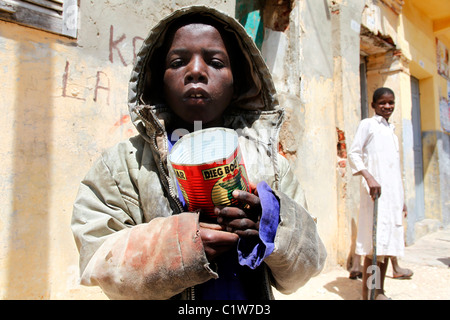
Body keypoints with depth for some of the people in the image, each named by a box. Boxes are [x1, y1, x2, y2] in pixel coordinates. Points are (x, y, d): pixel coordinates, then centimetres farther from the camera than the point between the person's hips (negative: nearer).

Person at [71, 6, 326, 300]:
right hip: (163, 294, -1)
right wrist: (181, 242, -31)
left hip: (253, 296, 2)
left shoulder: (267, 163, -9)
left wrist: (272, 225, -28)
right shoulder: (124, 164, -12)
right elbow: (99, 264, -17)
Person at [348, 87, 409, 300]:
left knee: (387, 243, 9)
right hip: (376, 191, -7)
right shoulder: (367, 124, 3)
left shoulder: (391, 130, 22)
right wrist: (369, 177, -22)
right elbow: (353, 153, -8)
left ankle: (379, 292, 20)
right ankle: (367, 294, 0)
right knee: (375, 243, -9)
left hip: (393, 193, 7)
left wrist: (401, 198, 19)